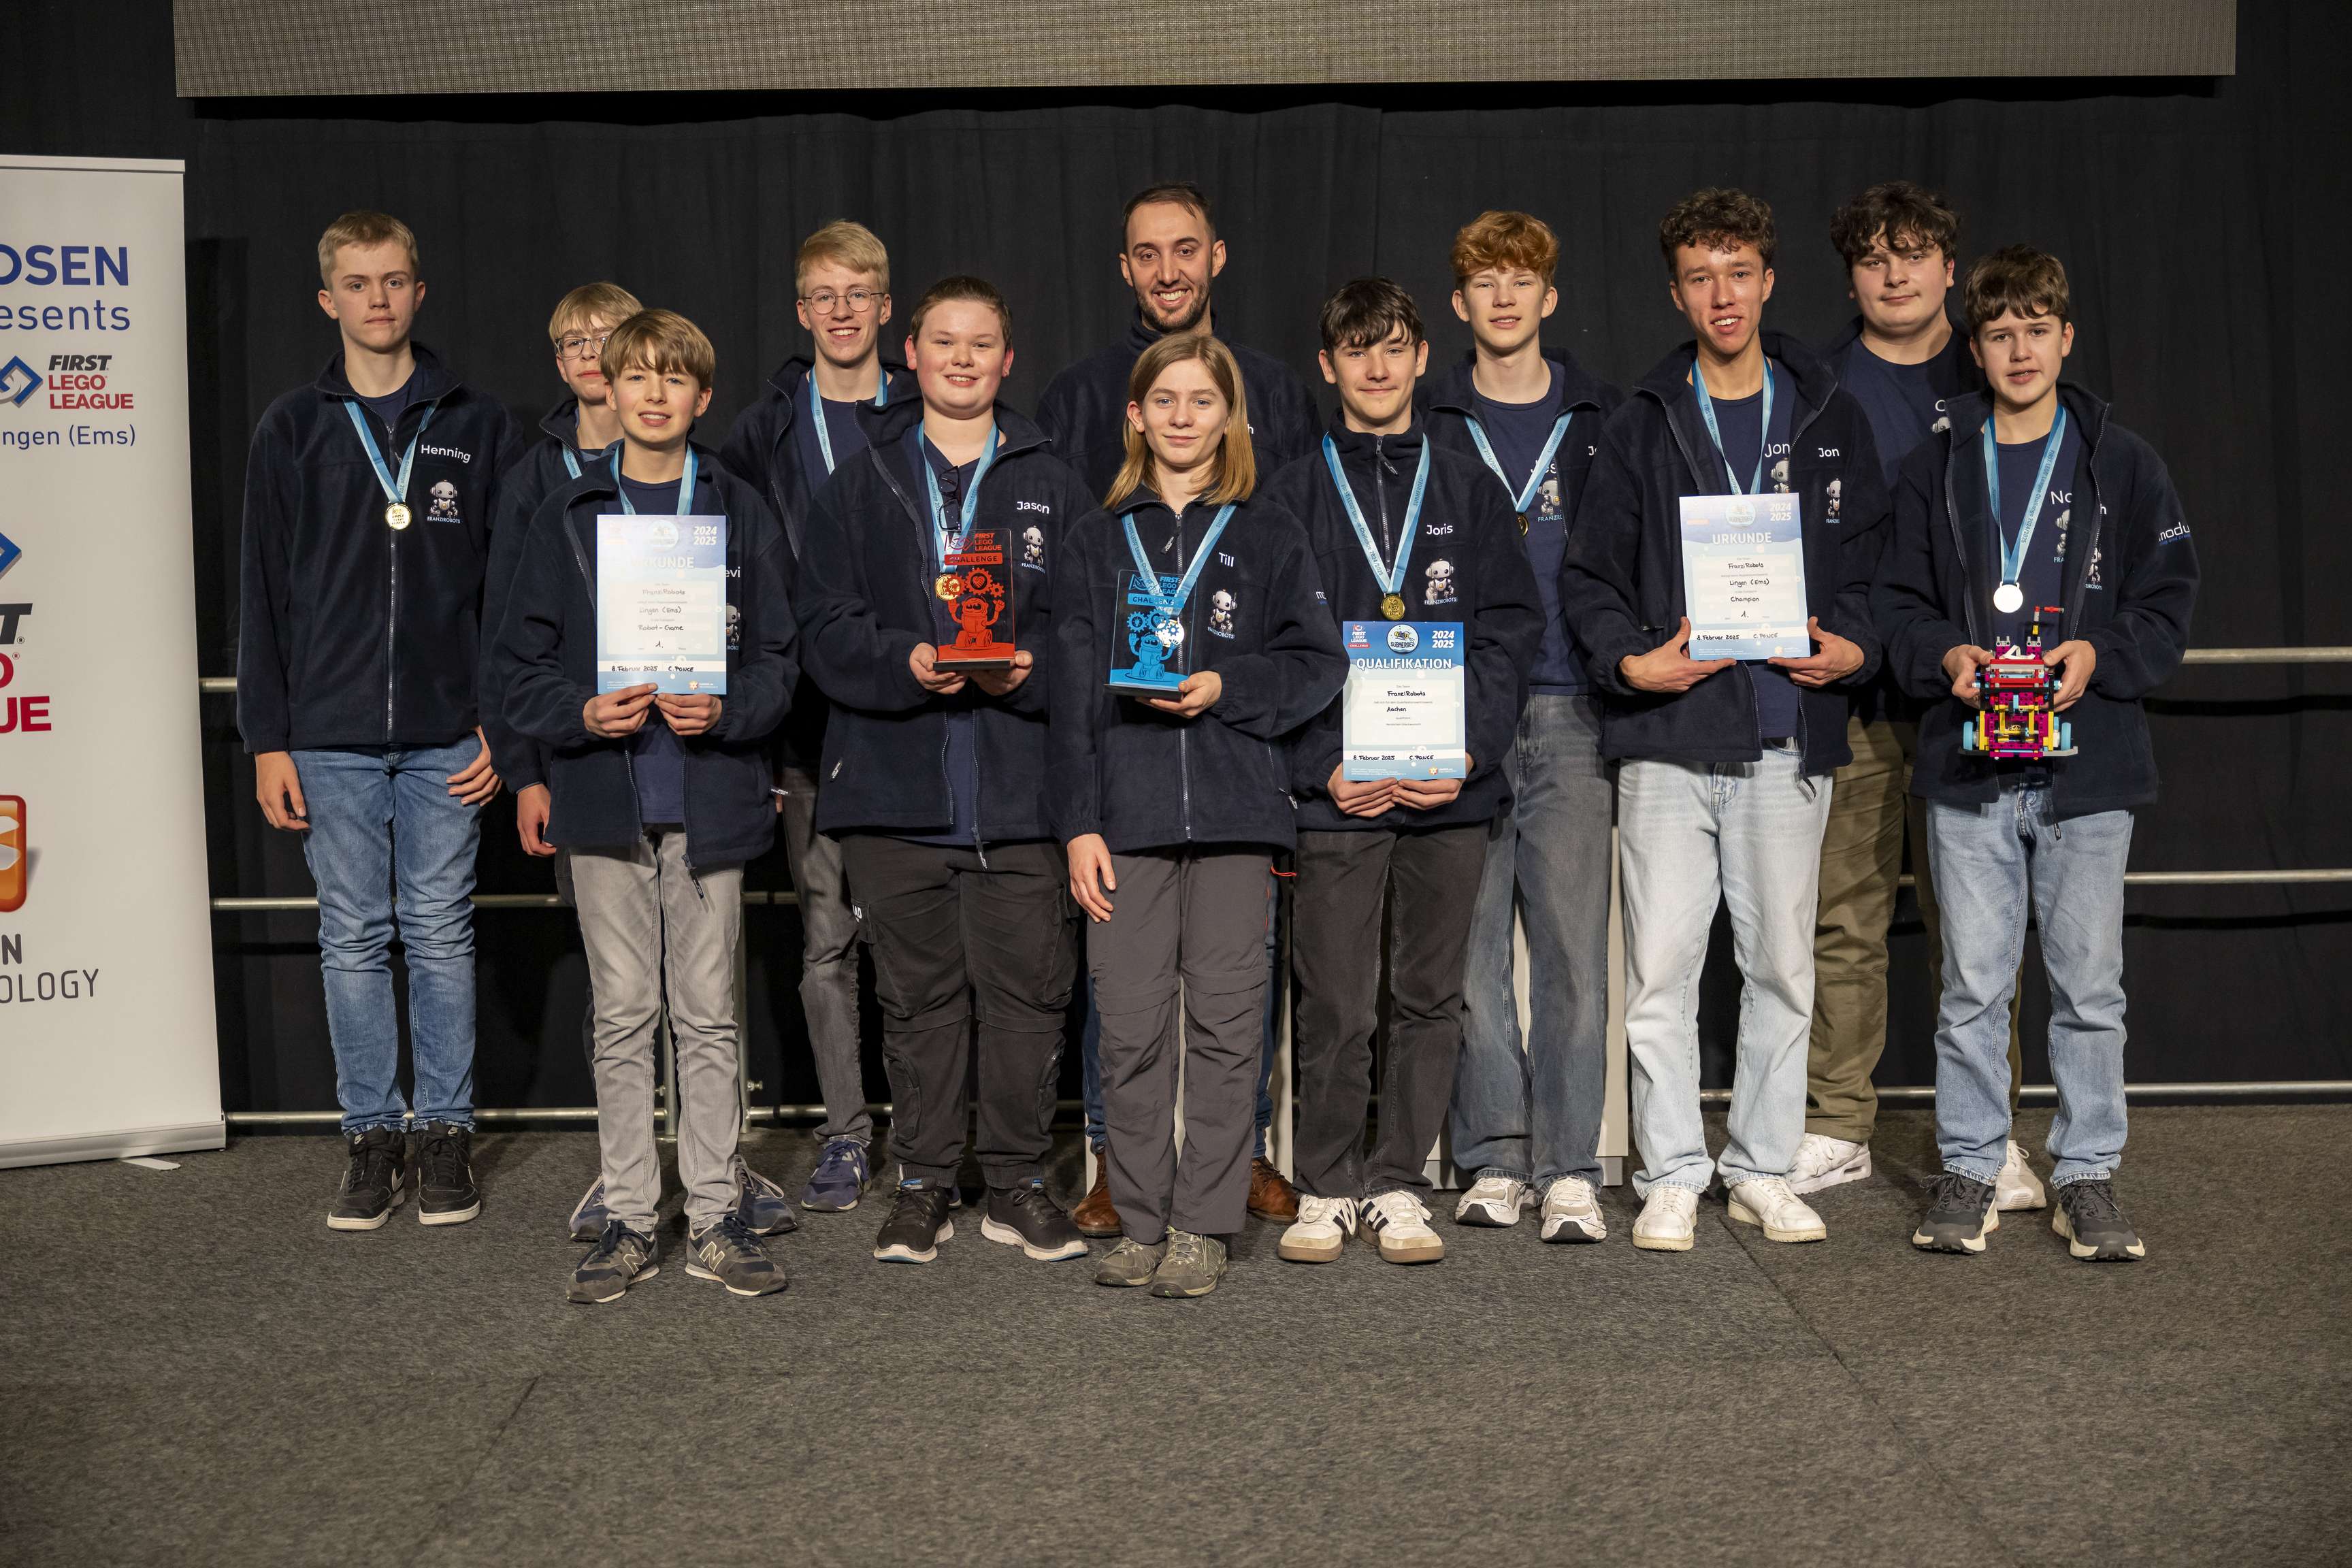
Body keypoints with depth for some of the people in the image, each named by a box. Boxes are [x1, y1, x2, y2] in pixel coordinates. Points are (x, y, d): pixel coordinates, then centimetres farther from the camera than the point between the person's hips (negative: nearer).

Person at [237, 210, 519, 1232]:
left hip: (448, 736, -1)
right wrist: (267, 738, -1)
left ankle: (445, 1131, 14)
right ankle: (371, 1135, 15)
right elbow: (262, 594, 6)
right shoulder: (293, 429, 6)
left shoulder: (476, 426, 5)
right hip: (330, 737, 1)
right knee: (353, 942, 5)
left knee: (441, 936, 4)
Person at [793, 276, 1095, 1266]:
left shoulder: (1053, 488, 11)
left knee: (1029, 989, 0)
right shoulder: (860, 487, 11)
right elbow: (823, 626, 3)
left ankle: (1018, 1184, 13)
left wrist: (1033, 666, -13)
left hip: (1022, 787, 0)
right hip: (893, 785, 1)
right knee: (917, 997, 7)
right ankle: (922, 1186, 17)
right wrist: (907, 663, -14)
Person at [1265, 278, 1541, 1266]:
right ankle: (1327, 1186, 13)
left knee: (1429, 996, 6)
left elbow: (1510, 628, 6)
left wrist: (1469, 750, -8)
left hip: (1450, 789, 2)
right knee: (1334, 1004, -1)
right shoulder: (1294, 496, 7)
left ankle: (1399, 1184, 17)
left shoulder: (1469, 491, 12)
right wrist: (1326, 765, -11)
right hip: (1335, 790, -1)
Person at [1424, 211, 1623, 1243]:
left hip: (1569, 719, -1)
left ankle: (1568, 1170, -1)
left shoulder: (1601, 420, 12)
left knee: (1572, 946, -5)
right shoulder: (1427, 428, 11)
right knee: (1471, 948, 1)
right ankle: (1496, 1160, 10)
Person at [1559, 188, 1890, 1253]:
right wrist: (1630, 659, -9)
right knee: (1660, 971, -3)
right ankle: (1673, 1177, 7)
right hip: (1669, 737, -1)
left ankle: (1762, 1167, 19)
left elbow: (1872, 561, 13)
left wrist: (1853, 647, -5)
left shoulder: (1830, 421, 11)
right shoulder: (1642, 428, 7)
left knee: (1782, 967, 6)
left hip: (1790, 740, 1)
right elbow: (1589, 575, 8)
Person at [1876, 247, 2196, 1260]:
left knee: (2089, 983, 3)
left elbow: (2168, 598, 6)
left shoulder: (2123, 465, 6)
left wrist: (2100, 656, -12)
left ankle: (2087, 1176, 14)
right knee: (1972, 984, 4)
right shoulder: (1936, 469, 10)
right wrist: (1945, 655, -8)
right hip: (1968, 762, 1)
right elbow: (1897, 600, 11)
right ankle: (1969, 1173, 14)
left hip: (2088, 760, -1)